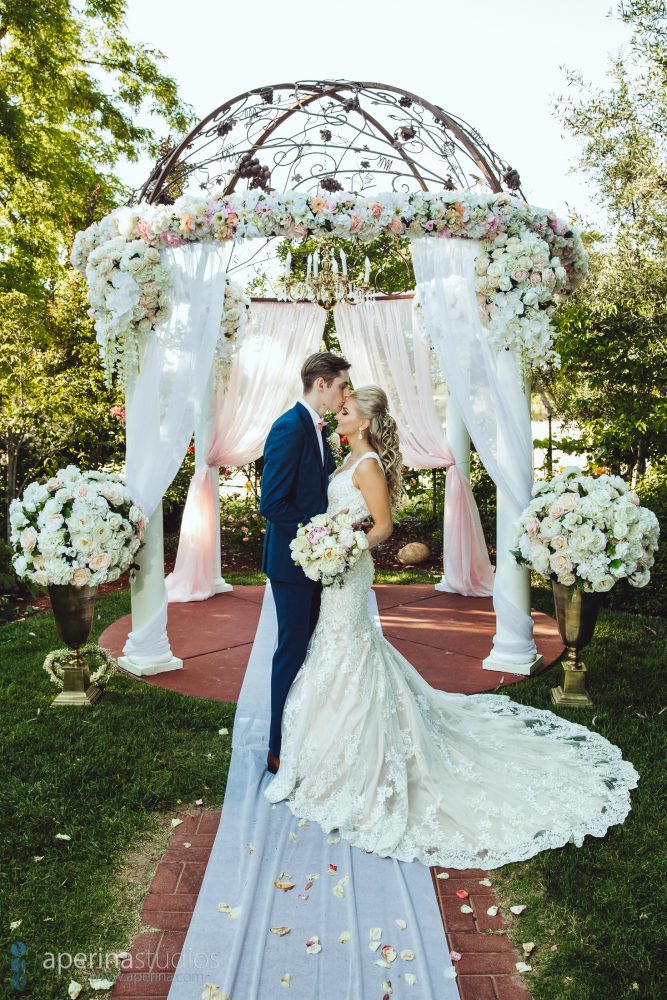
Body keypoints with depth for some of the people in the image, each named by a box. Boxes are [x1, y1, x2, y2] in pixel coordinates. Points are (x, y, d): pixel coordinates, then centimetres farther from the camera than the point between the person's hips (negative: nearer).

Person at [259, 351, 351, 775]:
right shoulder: (289, 429, -19)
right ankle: (280, 750, 16)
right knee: (293, 651, 1)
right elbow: (272, 504, -23)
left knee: (309, 648, 17)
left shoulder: (316, 427, 10)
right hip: (292, 560, -9)